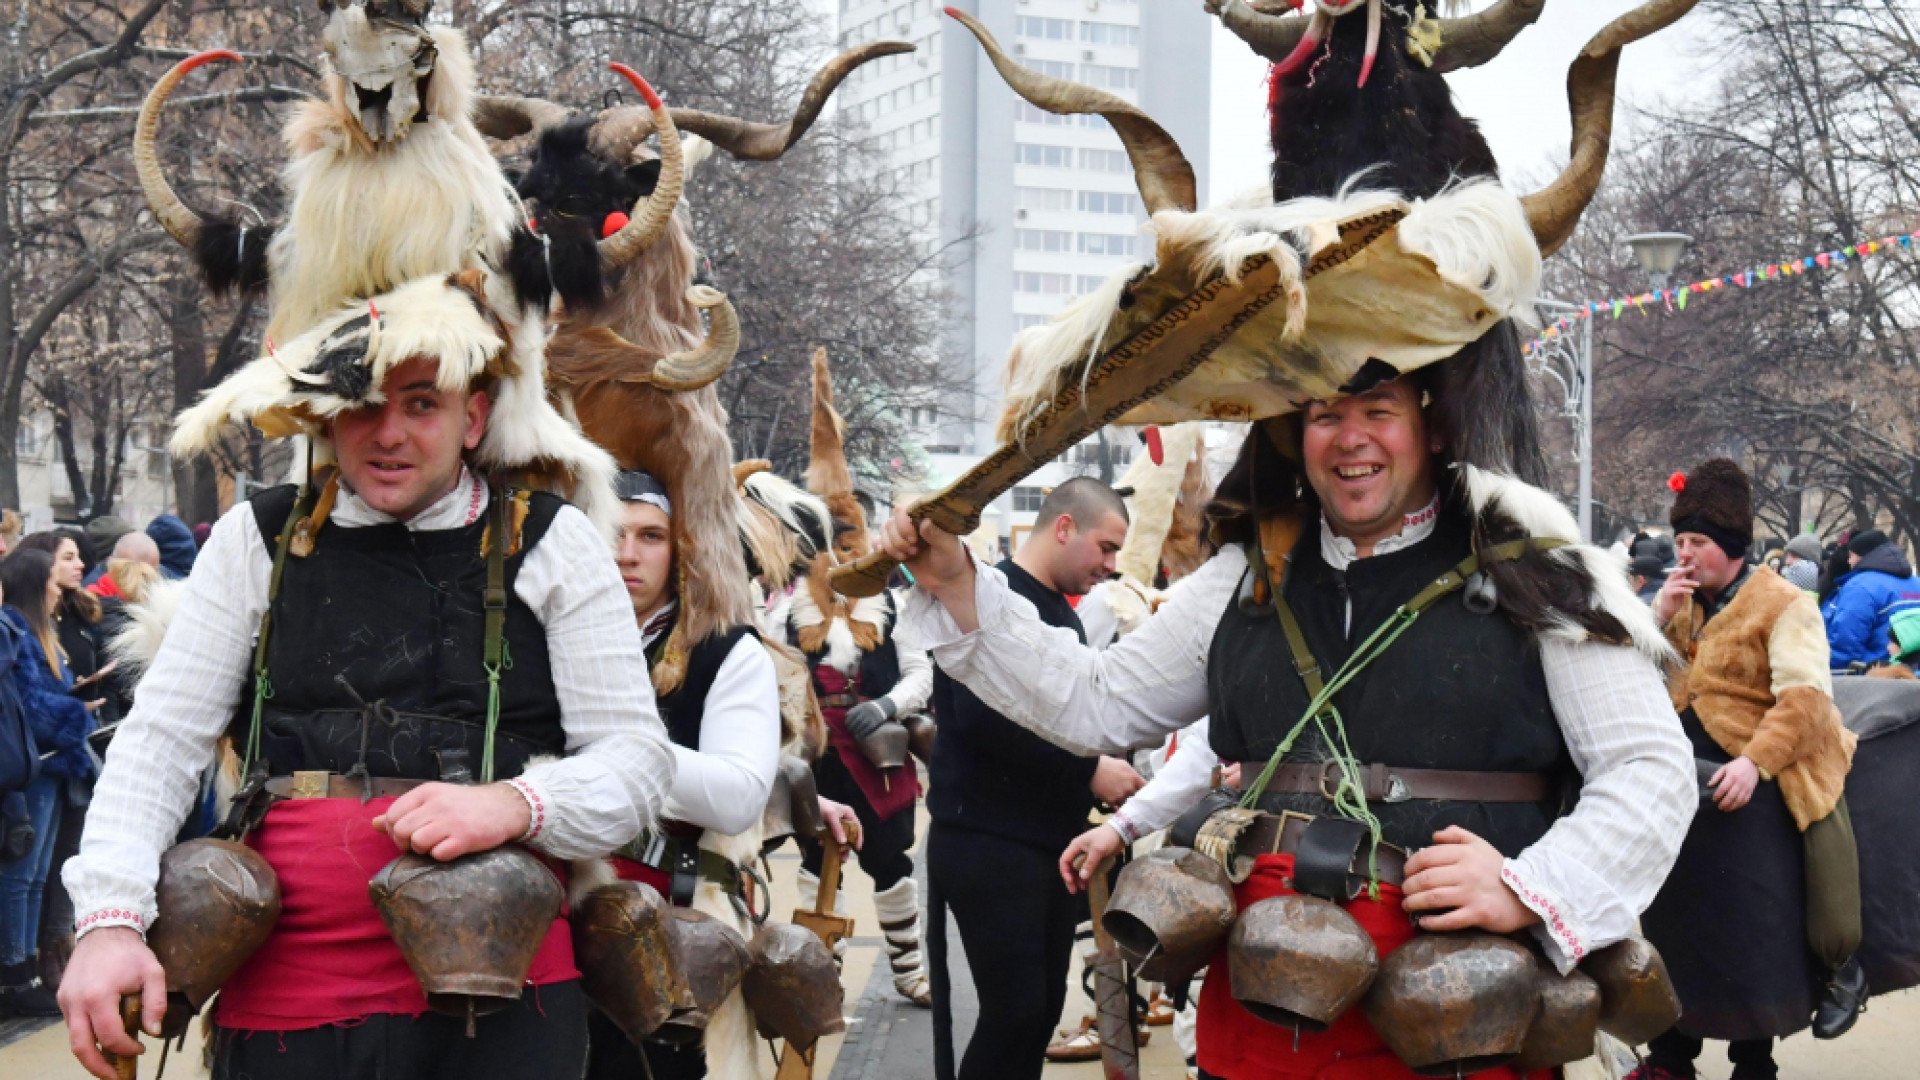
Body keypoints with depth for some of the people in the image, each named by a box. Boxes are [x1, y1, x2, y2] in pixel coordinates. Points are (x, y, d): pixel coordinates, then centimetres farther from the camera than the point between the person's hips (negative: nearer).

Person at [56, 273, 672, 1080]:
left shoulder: (550, 546, 5)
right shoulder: (257, 540, 10)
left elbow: (639, 760, 2)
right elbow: (161, 739, 7)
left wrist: (516, 804, -18)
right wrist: (110, 919, -8)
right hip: (279, 996, 2)